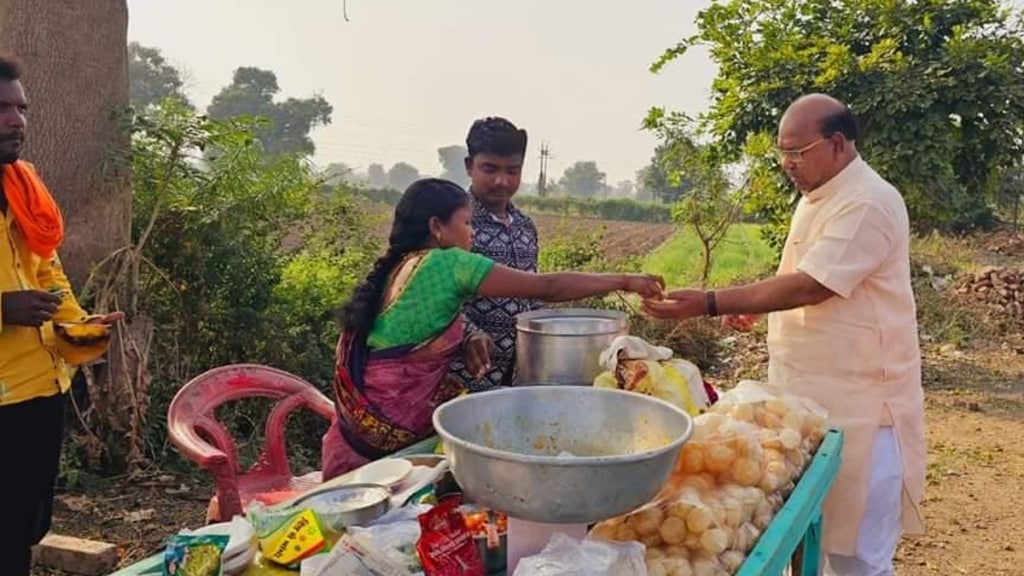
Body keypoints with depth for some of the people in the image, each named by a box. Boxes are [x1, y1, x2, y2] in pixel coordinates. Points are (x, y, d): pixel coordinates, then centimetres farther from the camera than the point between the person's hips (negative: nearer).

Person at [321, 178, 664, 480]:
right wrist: (624, 282, -2)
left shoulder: (403, 264, 9)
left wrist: (468, 342, -5)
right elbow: (548, 289, -10)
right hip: (392, 413, -8)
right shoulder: (448, 263, -14)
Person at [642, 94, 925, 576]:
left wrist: (710, 304, -29)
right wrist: (753, 302, 10)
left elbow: (808, 287, -27)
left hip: (856, 405, -9)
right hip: (810, 397, 9)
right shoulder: (817, 198, 12)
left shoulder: (868, 204, -19)